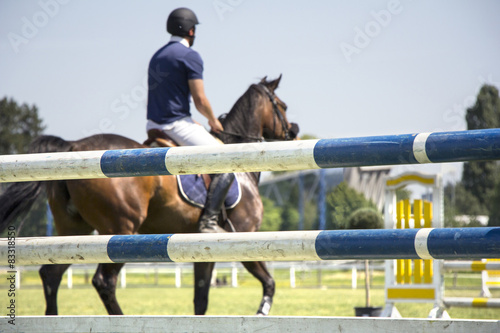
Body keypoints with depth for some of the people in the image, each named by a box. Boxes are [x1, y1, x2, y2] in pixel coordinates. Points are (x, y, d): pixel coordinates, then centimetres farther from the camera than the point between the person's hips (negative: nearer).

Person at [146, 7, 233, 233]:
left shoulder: (157, 56, 17)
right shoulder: (189, 56, -9)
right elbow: (200, 100, -14)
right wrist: (213, 121, 5)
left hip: (153, 127, 9)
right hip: (177, 124, -8)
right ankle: (208, 220, -21)